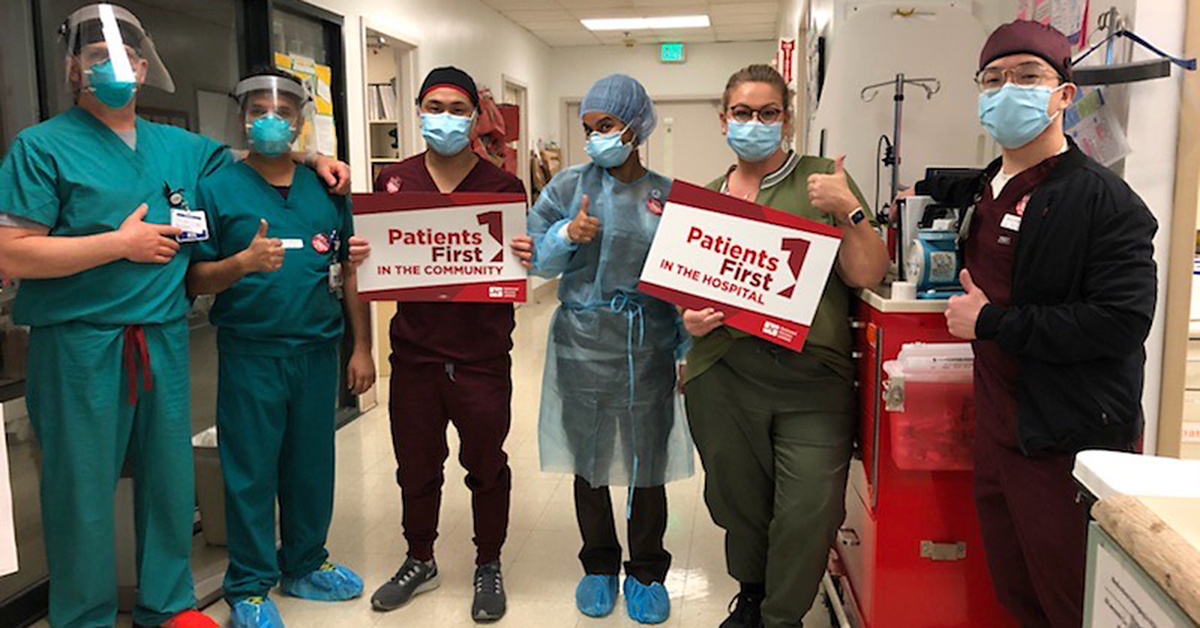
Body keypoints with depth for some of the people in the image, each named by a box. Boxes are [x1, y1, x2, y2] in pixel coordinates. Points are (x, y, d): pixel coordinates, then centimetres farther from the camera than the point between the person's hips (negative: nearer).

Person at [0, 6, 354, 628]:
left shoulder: (180, 148, 12)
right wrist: (121, 243, -13)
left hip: (164, 338, 5)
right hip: (80, 342, -5)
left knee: (169, 476, 13)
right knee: (82, 490, 4)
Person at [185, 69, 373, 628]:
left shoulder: (327, 190, 8)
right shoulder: (217, 189, -1)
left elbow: (349, 271, 9)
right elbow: (195, 279, -4)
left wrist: (361, 347, 6)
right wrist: (243, 262, -24)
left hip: (318, 351, 3)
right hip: (249, 355, -3)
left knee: (312, 465, 13)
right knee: (250, 472, 5)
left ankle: (305, 564, 32)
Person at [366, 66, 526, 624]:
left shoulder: (503, 186, -1)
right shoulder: (393, 180, 5)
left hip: (482, 354, -2)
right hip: (414, 351, 2)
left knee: (486, 464, 11)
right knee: (416, 465, 15)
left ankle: (488, 566, 32)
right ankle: (419, 561, 38)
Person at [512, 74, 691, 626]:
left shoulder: (667, 195, 4)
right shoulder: (569, 186, 3)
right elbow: (536, 260, 2)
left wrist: (688, 342, 0)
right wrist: (568, 235, -17)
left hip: (650, 347, 0)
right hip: (583, 345, 0)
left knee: (648, 461, 7)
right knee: (589, 459, 10)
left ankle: (646, 572, 28)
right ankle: (599, 566, 31)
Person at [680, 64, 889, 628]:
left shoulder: (821, 182, 5)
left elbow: (867, 275, -1)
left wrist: (849, 210, -14)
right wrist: (691, 318, -2)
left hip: (813, 374, -2)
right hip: (724, 373, 3)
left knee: (810, 508, -5)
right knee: (738, 497, 12)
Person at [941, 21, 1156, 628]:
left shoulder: (1104, 201, -13)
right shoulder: (988, 189, 12)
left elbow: (1121, 323, -23)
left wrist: (990, 321, -19)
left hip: (1068, 443, -7)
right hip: (997, 434, 8)